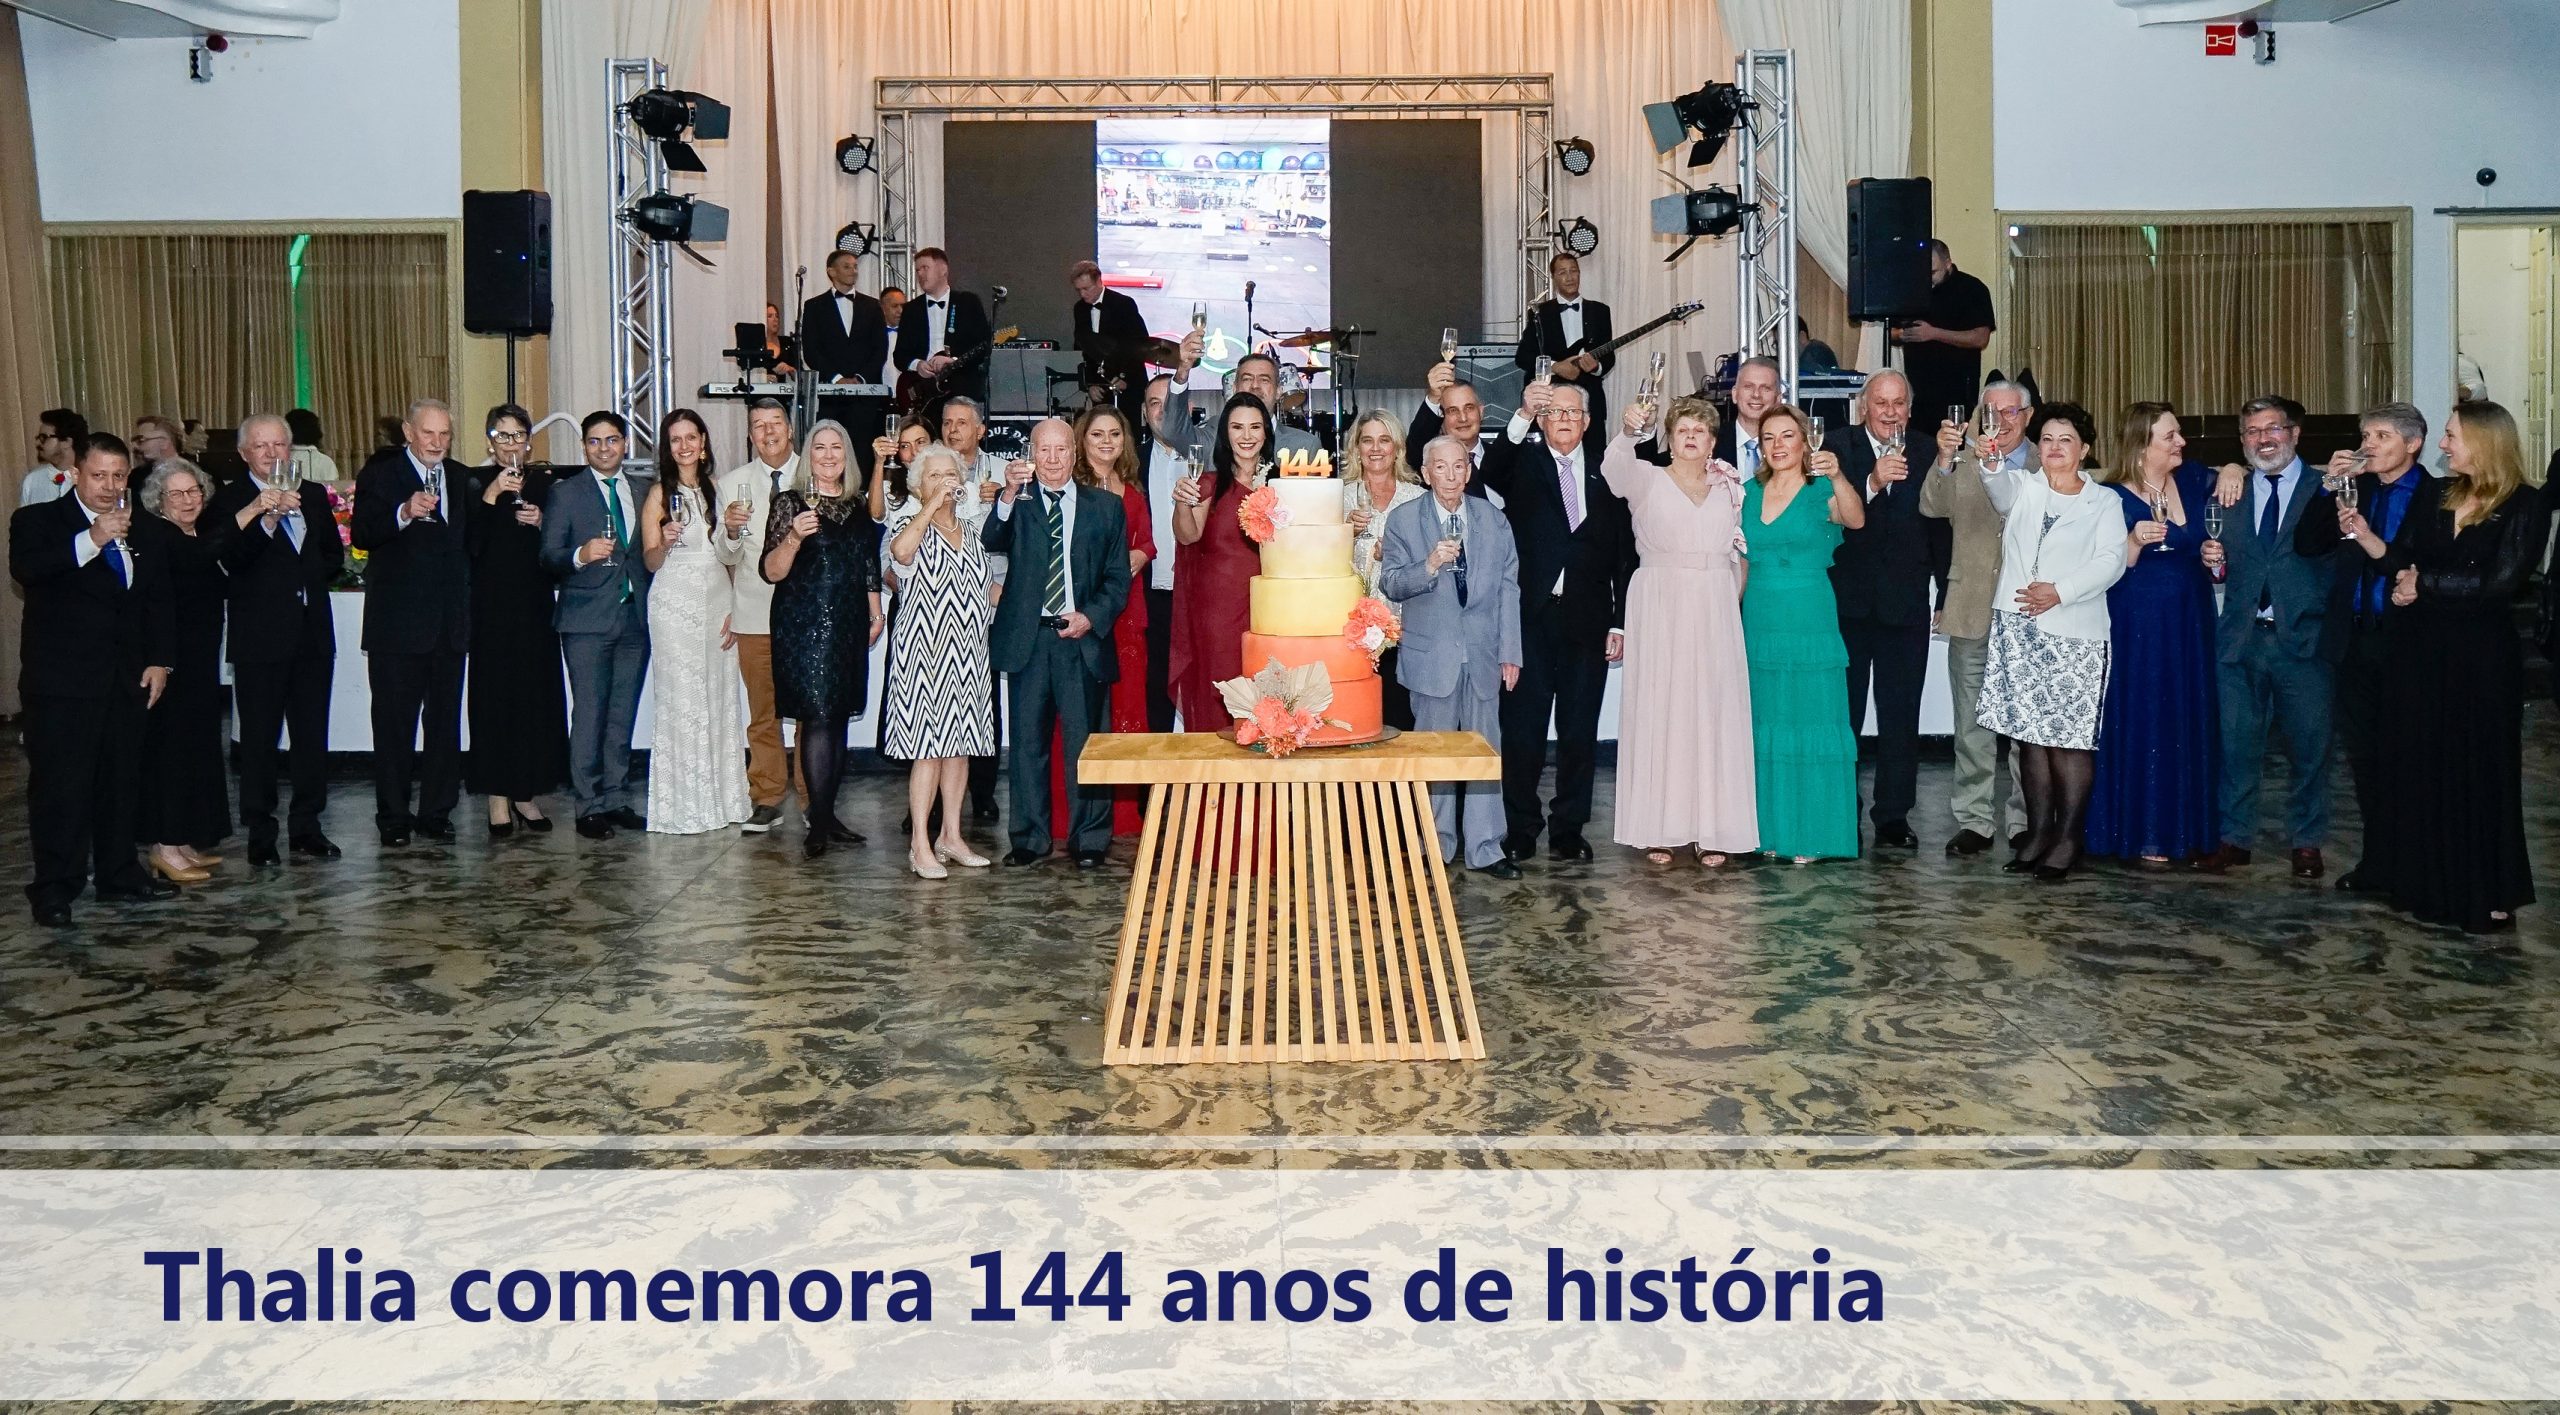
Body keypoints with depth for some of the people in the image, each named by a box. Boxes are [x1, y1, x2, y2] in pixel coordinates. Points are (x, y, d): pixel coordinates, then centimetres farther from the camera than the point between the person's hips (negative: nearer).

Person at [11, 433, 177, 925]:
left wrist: (160, 660, 8)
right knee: (59, 786, -4)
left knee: (121, 781, 10)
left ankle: (118, 874, 21)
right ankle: (54, 888, 2)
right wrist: (91, 540, -31)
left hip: (125, 678, 5)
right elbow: (25, 569, -21)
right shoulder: (38, 520, -1)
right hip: (62, 680, -5)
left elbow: (159, 598, 17)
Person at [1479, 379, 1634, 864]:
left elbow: (1625, 554, 8)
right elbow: (1487, 474, -19)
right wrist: (1522, 415, -31)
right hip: (1530, 619, -1)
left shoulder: (1606, 474, 9)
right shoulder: (1522, 465, 6)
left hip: (1587, 623, 2)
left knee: (1580, 732, 6)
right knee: (1522, 729, 2)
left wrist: (1620, 622, 1)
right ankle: (1521, 829, 12)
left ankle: (1568, 830, 16)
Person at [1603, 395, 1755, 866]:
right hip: (1659, 612, -2)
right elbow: (1614, 465, -19)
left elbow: (1741, 553, 15)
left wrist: (1734, 604, 3)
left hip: (1716, 615, 3)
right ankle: (1659, 828, 3)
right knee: (1658, 712, -2)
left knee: (1713, 714, 2)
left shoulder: (1731, 488, 12)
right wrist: (1630, 431, -39)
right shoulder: (1646, 480, 3)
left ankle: (1712, 830, 7)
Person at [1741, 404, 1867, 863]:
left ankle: (1810, 834, 6)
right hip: (1758, 625, 5)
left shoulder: (1821, 492, -3)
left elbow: (1855, 519, -24)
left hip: (1810, 625, -4)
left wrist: (1837, 476, -42)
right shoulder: (1749, 493, 10)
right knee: (1764, 726, 9)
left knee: (1810, 721, -1)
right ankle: (1770, 830, 18)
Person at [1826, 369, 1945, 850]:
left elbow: (1940, 527, 3)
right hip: (1848, 603, -1)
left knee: (1901, 718, 7)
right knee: (1842, 714, 8)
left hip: (1905, 606, 2)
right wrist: (1871, 484, -31)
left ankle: (1894, 817, 14)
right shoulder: (1838, 446, -2)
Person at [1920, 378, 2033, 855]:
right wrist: (1945, 459, -24)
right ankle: (1975, 820, 14)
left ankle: (2025, 820, 16)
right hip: (1972, 611, 2)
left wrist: (1995, 467, -23)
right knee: (1972, 724, 7)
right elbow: (1932, 507, -9)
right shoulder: (1962, 460, 6)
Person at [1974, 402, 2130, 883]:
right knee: (2030, 734, 5)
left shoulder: (2104, 501, 9)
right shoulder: (2023, 488, 14)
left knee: (2069, 737, -6)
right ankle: (2038, 832, 12)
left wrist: (2061, 591, -19)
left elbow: (2111, 560, -4)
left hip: (2074, 631, -2)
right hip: (2017, 627, 2)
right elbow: (2000, 487, -10)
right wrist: (1989, 463, -34)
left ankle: (2068, 839, 0)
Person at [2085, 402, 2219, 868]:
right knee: (2143, 728, -1)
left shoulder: (2192, 480, 3)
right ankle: (2145, 836, 6)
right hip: (2139, 629, -5)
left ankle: (2186, 830, 18)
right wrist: (2137, 540, -28)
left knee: (2189, 727, 9)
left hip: (2190, 624, 5)